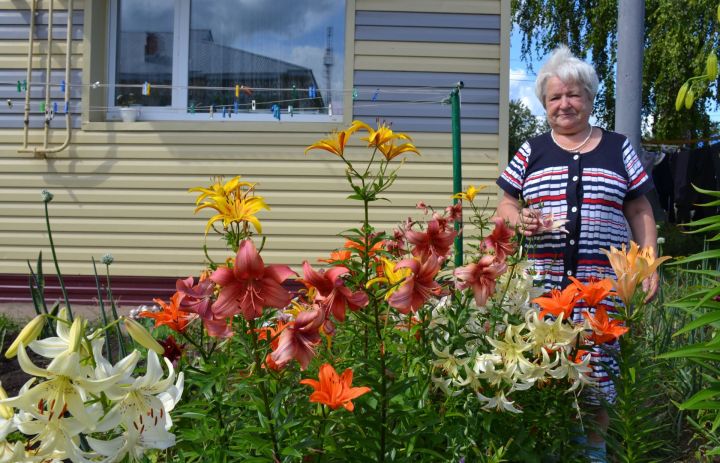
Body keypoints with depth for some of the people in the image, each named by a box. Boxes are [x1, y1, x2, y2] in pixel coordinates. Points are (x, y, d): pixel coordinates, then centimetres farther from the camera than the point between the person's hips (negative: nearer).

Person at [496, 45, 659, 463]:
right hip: (543, 279, 1)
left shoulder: (618, 149, 11)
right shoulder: (531, 152, 12)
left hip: (601, 282, 0)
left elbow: (640, 212, 12)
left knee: (596, 365, 0)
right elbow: (506, 205, 12)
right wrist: (519, 220, -10)